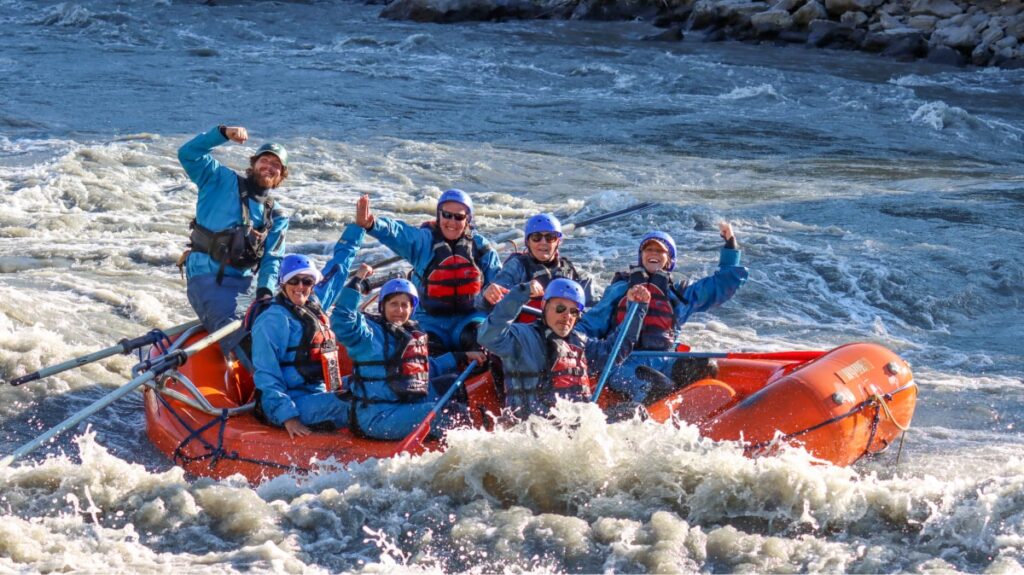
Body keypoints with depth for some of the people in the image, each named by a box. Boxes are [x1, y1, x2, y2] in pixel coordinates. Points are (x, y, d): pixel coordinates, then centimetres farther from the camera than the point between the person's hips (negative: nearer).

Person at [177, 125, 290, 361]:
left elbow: (272, 259, 8)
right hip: (206, 276, -5)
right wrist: (223, 133, -12)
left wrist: (265, 291, -11)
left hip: (242, 284, 5)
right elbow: (188, 154, 0)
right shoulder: (222, 181, 11)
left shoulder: (276, 216, 18)